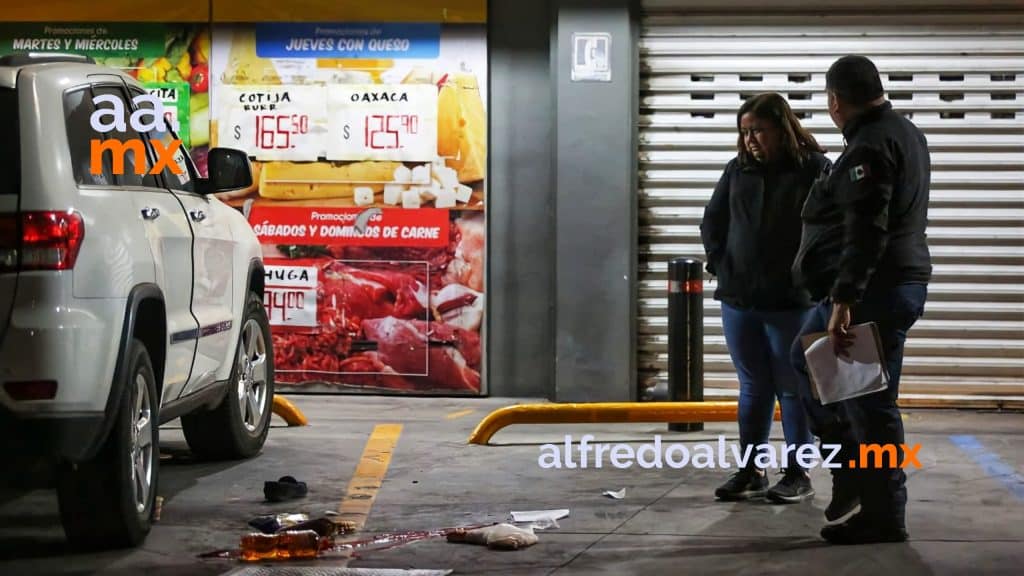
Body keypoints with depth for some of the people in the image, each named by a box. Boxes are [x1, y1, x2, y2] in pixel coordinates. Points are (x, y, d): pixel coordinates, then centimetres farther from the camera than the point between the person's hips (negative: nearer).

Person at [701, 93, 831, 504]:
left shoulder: (814, 169, -5)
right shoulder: (738, 169, 9)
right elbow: (713, 220, 16)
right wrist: (720, 264, 5)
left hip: (791, 301, -4)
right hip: (738, 300, 5)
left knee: (792, 389, 4)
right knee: (753, 388, 12)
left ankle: (798, 475, 12)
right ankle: (750, 472, 19)